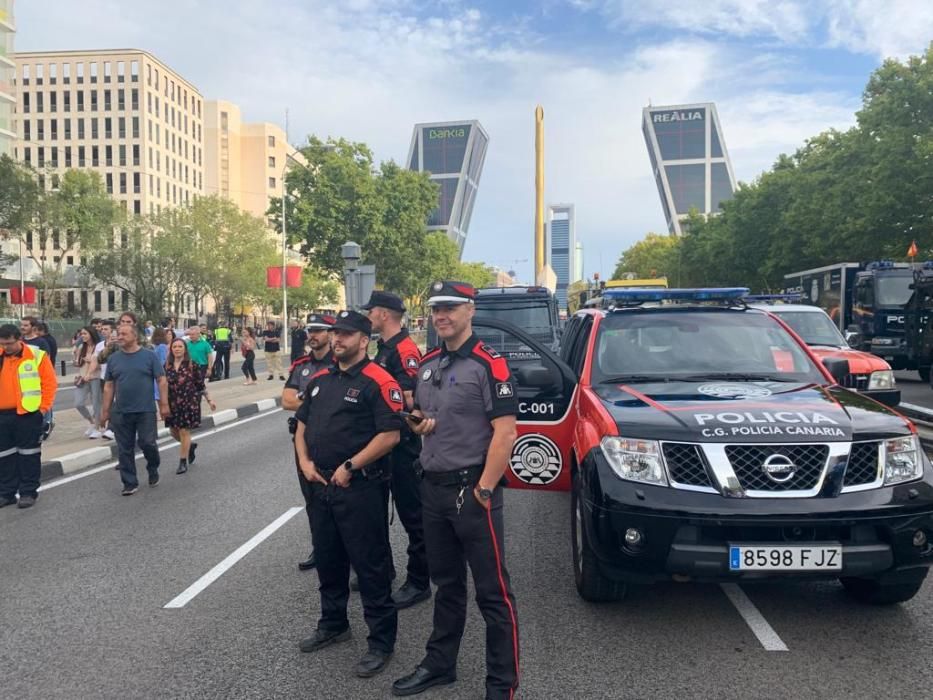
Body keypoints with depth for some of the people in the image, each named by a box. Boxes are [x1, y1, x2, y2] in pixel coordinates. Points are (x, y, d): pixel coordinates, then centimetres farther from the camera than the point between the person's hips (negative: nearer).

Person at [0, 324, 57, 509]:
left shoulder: (37, 356, -7)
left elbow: (50, 383, -7)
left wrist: (43, 408, -9)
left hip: (28, 414, -4)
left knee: (28, 454, 3)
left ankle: (28, 492, 12)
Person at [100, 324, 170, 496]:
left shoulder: (149, 356, -2)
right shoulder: (113, 359, 7)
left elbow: (161, 381, -2)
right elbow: (108, 386, 9)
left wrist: (164, 404, -7)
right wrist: (105, 410, 7)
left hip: (146, 410, -3)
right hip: (121, 412, 3)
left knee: (147, 443, -3)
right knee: (125, 450, 6)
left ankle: (153, 470, 25)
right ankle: (130, 483, 17)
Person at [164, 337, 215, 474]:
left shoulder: (192, 365, -6)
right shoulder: (167, 366, 3)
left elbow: (201, 385, -1)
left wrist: (209, 400, 0)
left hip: (188, 403, -4)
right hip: (172, 404, 4)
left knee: (184, 431, 0)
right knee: (174, 431, 10)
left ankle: (183, 462, 11)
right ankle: (190, 446, 40)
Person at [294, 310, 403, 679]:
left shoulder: (377, 381, -14)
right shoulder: (320, 379, 11)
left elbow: (390, 434, -19)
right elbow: (302, 424, 19)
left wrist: (350, 467, -18)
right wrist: (305, 462, 3)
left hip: (359, 488, -8)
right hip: (321, 485, 8)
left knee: (370, 565, 0)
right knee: (327, 558, 21)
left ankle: (381, 641, 14)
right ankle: (333, 624, 39)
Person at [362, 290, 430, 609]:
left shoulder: (405, 350, -17)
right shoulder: (383, 349, 14)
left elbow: (410, 400, -25)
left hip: (402, 443, -10)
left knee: (411, 513, 0)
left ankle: (419, 582, 10)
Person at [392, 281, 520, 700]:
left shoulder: (488, 364, -13)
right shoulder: (427, 364, 10)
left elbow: (505, 433, -17)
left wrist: (484, 489, -18)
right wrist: (418, 423, 0)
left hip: (471, 491, -7)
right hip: (433, 489, 7)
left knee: (492, 592, 2)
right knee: (446, 584, 20)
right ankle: (439, 664, 34)